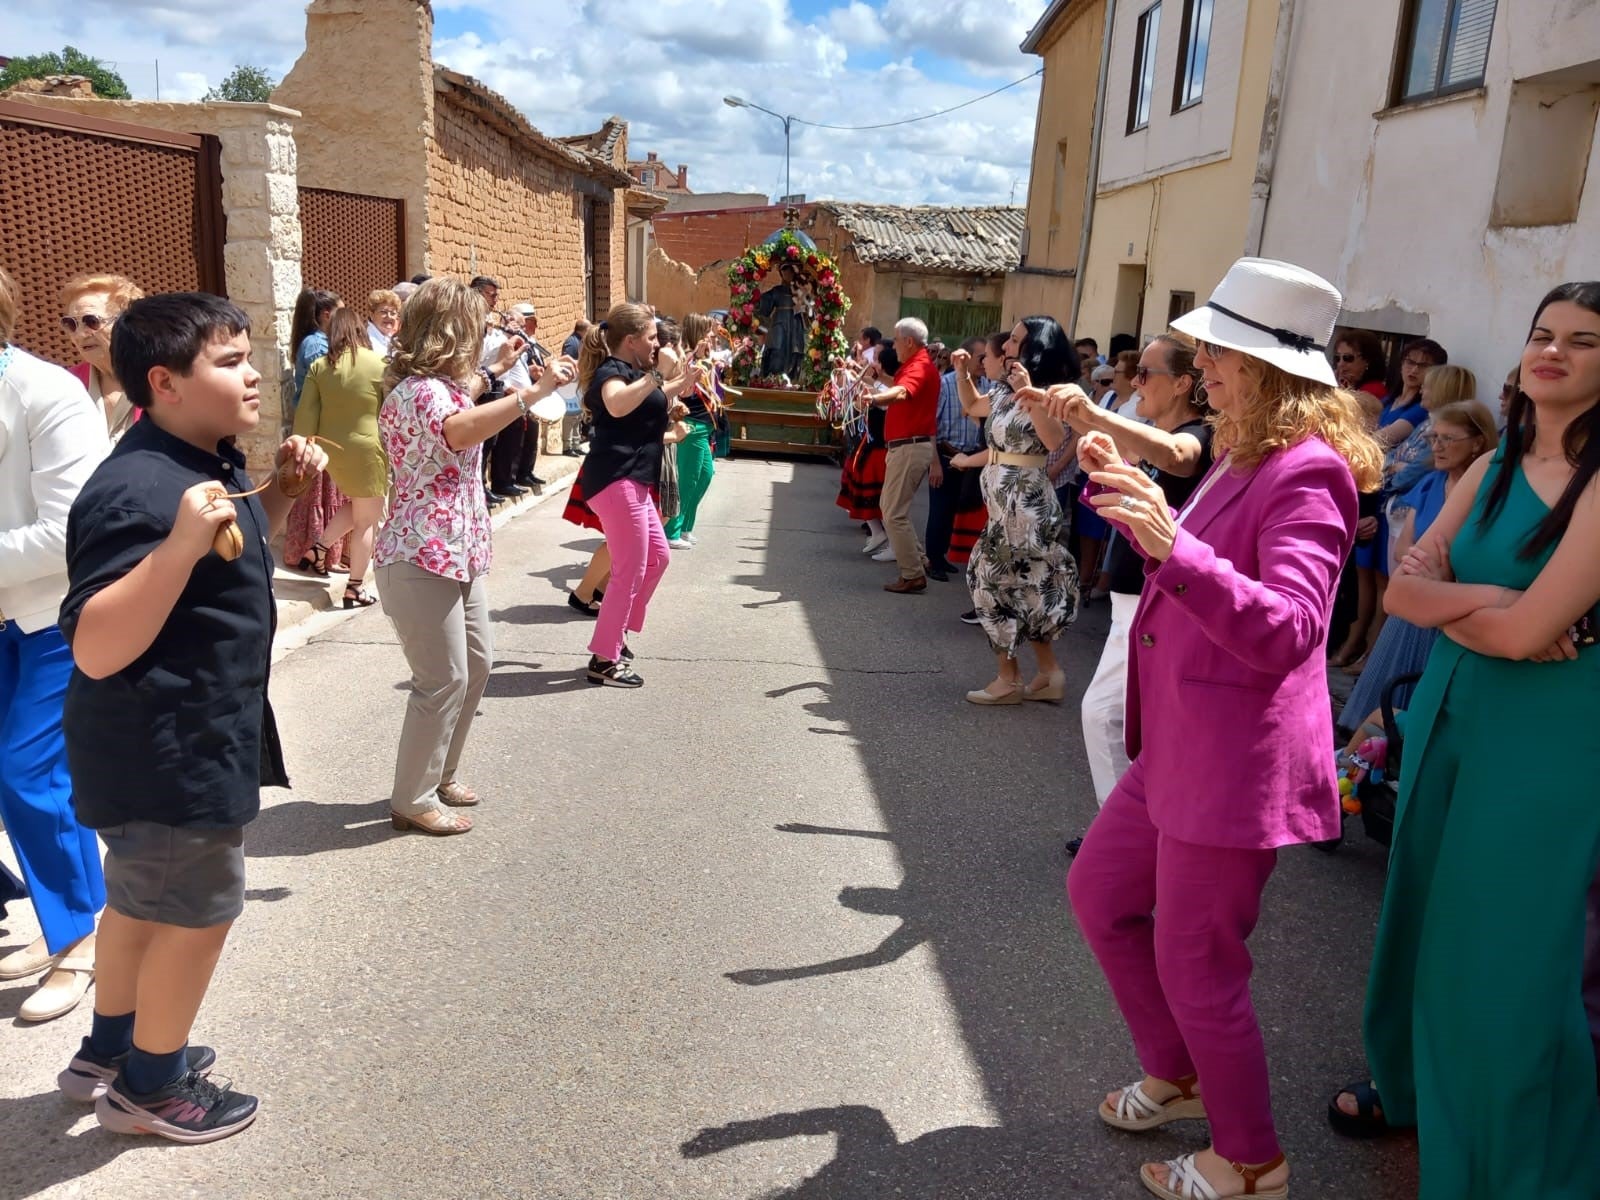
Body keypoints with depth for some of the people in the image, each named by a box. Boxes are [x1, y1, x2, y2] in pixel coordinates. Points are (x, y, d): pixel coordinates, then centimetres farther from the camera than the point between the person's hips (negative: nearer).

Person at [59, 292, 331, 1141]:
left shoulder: (209, 465, 4)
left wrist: (282, 489, 4)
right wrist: (181, 542, -42)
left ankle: (106, 1053, 44)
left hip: (178, 744, 10)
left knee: (143, 900, 24)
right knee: (196, 913, 7)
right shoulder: (138, 491, -27)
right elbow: (96, 652, -32)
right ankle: (148, 1087, 29)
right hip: (166, 753, -10)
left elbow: (241, 557, 21)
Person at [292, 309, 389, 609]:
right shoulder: (378, 364, -8)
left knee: (356, 506, 28)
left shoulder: (319, 367, 1)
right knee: (367, 520, 5)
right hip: (367, 450, -5)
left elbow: (306, 415, 0)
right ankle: (355, 588, 8)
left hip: (332, 449, 5)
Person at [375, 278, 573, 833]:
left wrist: (494, 369, 32)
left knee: (476, 664, 18)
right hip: (422, 559, -11)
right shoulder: (418, 390, -20)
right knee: (444, 680, -3)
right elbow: (459, 430, -44)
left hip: (456, 554, 11)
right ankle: (412, 801, 12)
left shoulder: (437, 384, 13)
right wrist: (535, 391, -46)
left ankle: (440, 775, 33)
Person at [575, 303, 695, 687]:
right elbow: (618, 404, -37)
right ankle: (604, 660, 1)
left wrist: (679, 386, 27)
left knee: (657, 557, 19)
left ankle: (617, 634, 27)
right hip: (616, 481, -11)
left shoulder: (629, 371, 19)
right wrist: (657, 374, -32)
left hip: (631, 480, 11)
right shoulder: (611, 371, -12)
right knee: (630, 570, -7)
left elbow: (648, 408, 38)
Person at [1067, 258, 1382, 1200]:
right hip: (1180, 745, 10)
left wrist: (1175, 545, -44)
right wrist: (1131, 495, 15)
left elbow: (1285, 629, -31)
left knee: (1196, 964, 3)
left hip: (1239, 762, -10)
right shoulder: (1245, 459, 10)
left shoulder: (1307, 472, -20)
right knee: (1101, 892, 20)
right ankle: (1177, 1075, 41)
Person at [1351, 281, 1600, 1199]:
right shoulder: (1493, 467, 5)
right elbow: (1402, 588, -1)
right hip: (1447, 713, 7)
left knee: (1507, 956, 3)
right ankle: (1412, 1087, 42)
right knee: (1427, 918, 20)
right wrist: (1489, 600, -18)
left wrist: (1445, 600, -5)